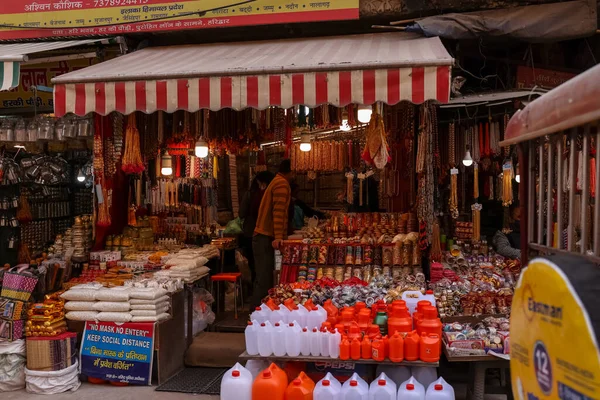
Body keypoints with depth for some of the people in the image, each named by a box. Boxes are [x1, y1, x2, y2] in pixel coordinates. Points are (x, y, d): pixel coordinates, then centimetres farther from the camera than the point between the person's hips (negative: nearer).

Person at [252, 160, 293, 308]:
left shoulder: (276, 182, 22)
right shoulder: (282, 183, -10)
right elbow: (279, 211, -21)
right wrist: (278, 237, -27)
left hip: (263, 237, 10)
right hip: (266, 238, -10)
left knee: (264, 279, 13)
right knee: (264, 280, -10)